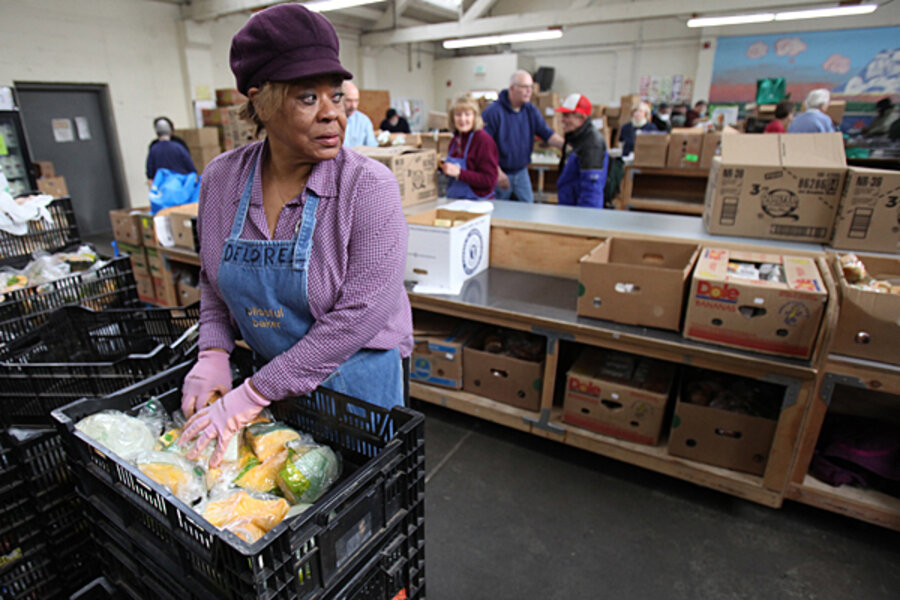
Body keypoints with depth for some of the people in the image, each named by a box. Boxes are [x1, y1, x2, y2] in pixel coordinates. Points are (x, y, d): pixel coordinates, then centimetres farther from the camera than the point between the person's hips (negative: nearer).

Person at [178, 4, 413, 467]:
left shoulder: (369, 188, -22)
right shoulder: (221, 180, -5)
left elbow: (358, 315, -25)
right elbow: (213, 281, 10)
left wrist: (253, 395, -22)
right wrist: (214, 351, -6)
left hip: (355, 380, -4)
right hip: (268, 373, 5)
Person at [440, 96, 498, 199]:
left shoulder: (484, 139, -10)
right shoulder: (455, 139, 10)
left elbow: (490, 180, -15)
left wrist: (458, 172, -20)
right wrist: (444, 166, 2)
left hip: (477, 202, -6)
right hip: (452, 201, 6)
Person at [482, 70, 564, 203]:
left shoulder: (531, 110, 5)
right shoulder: (493, 111, -14)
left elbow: (548, 134, 3)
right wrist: (497, 173, -20)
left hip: (521, 172, 6)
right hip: (500, 173, -5)